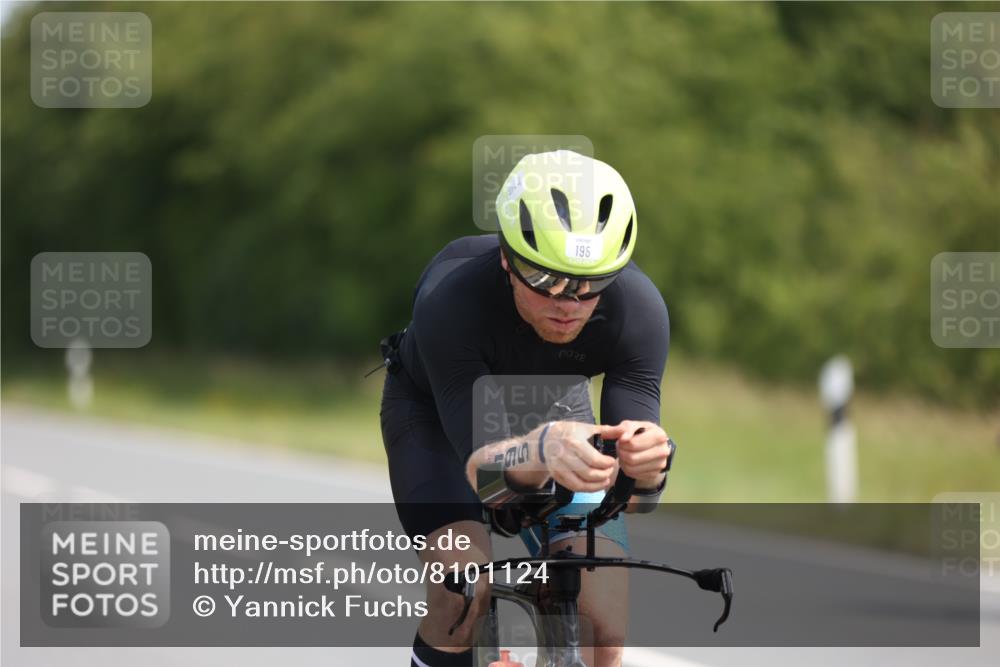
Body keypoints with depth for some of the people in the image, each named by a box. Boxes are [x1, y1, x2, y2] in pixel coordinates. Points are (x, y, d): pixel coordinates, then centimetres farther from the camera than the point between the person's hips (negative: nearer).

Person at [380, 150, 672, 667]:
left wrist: (644, 466, -58)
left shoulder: (638, 309, -33)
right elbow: (481, 466, -44)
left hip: (552, 408, 2)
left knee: (606, 622, -16)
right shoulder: (450, 299, -40)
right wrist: (541, 450, -66)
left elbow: (632, 497, -34)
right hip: (437, 411, -2)